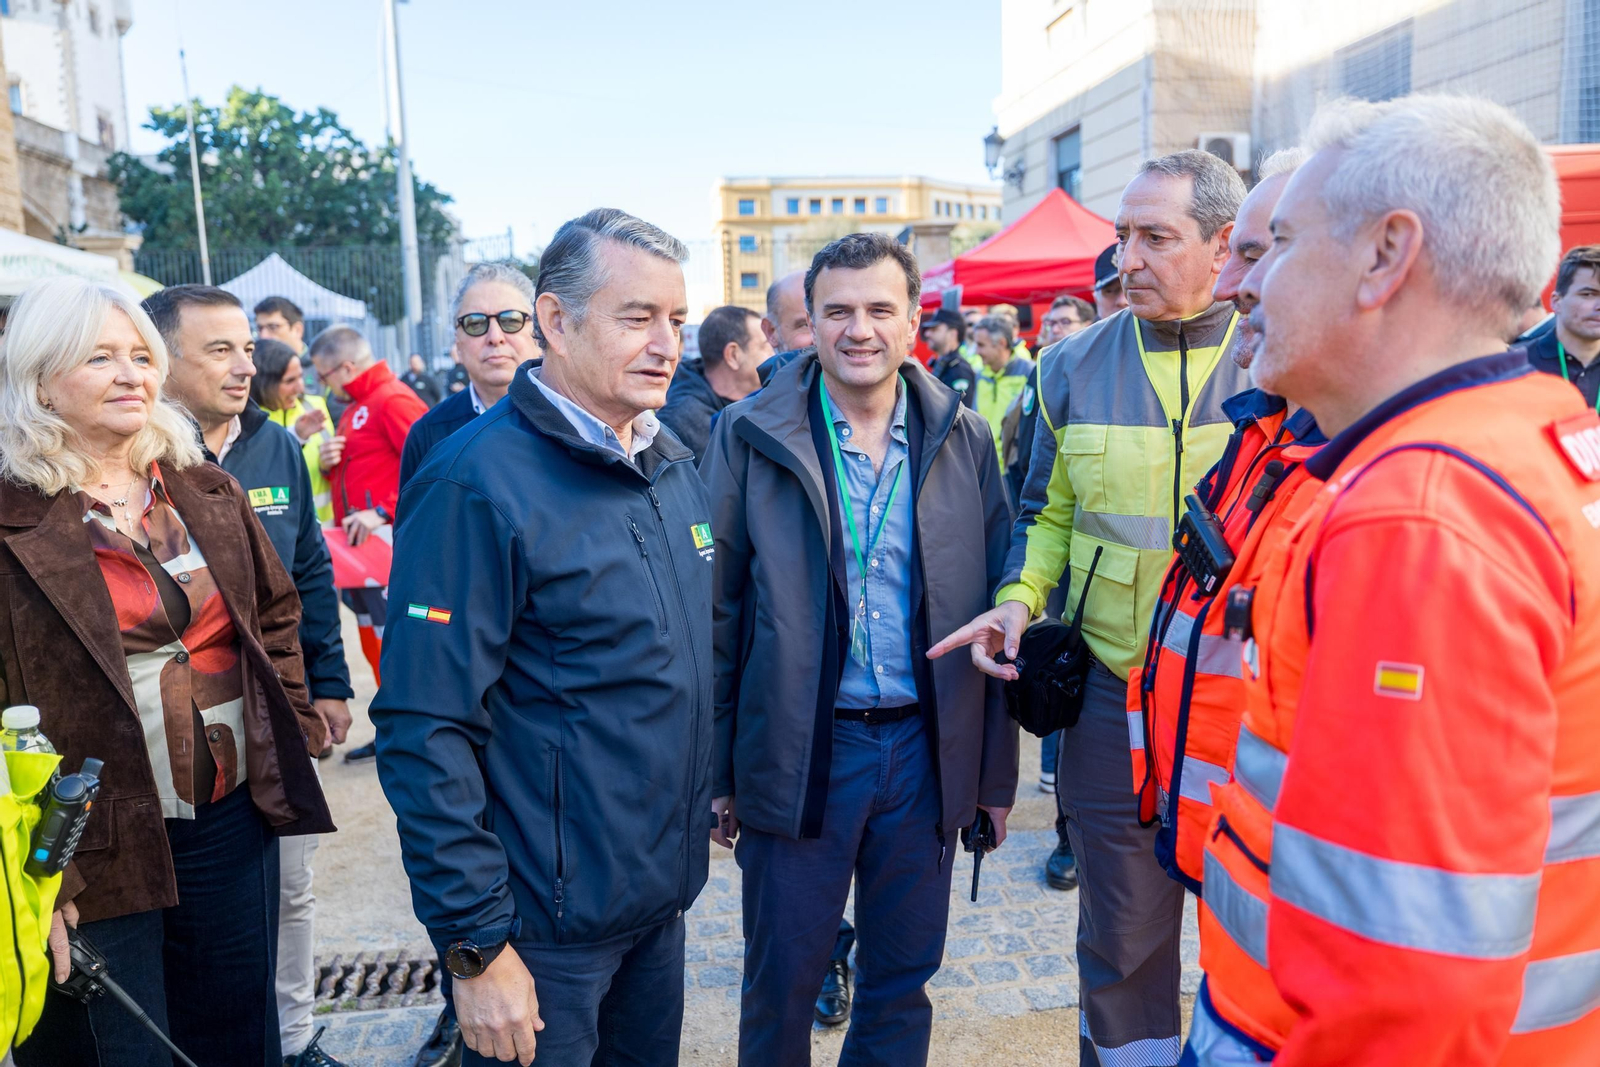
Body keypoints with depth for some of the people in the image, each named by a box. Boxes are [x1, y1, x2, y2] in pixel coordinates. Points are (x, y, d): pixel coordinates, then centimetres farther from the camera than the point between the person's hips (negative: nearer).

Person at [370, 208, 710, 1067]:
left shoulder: (673, 463, 4)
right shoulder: (477, 482, -19)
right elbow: (425, 729, -21)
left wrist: (713, 790, 13)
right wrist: (474, 947, -19)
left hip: (662, 893, 7)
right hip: (545, 926, -7)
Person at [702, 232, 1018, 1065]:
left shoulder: (963, 438, 2)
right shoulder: (749, 435, -5)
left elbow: (991, 608, 5)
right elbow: (717, 610, -3)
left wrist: (995, 770, 6)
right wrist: (717, 771, -2)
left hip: (926, 749, 2)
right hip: (798, 754, -2)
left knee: (904, 975, 17)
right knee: (779, 977, 14)